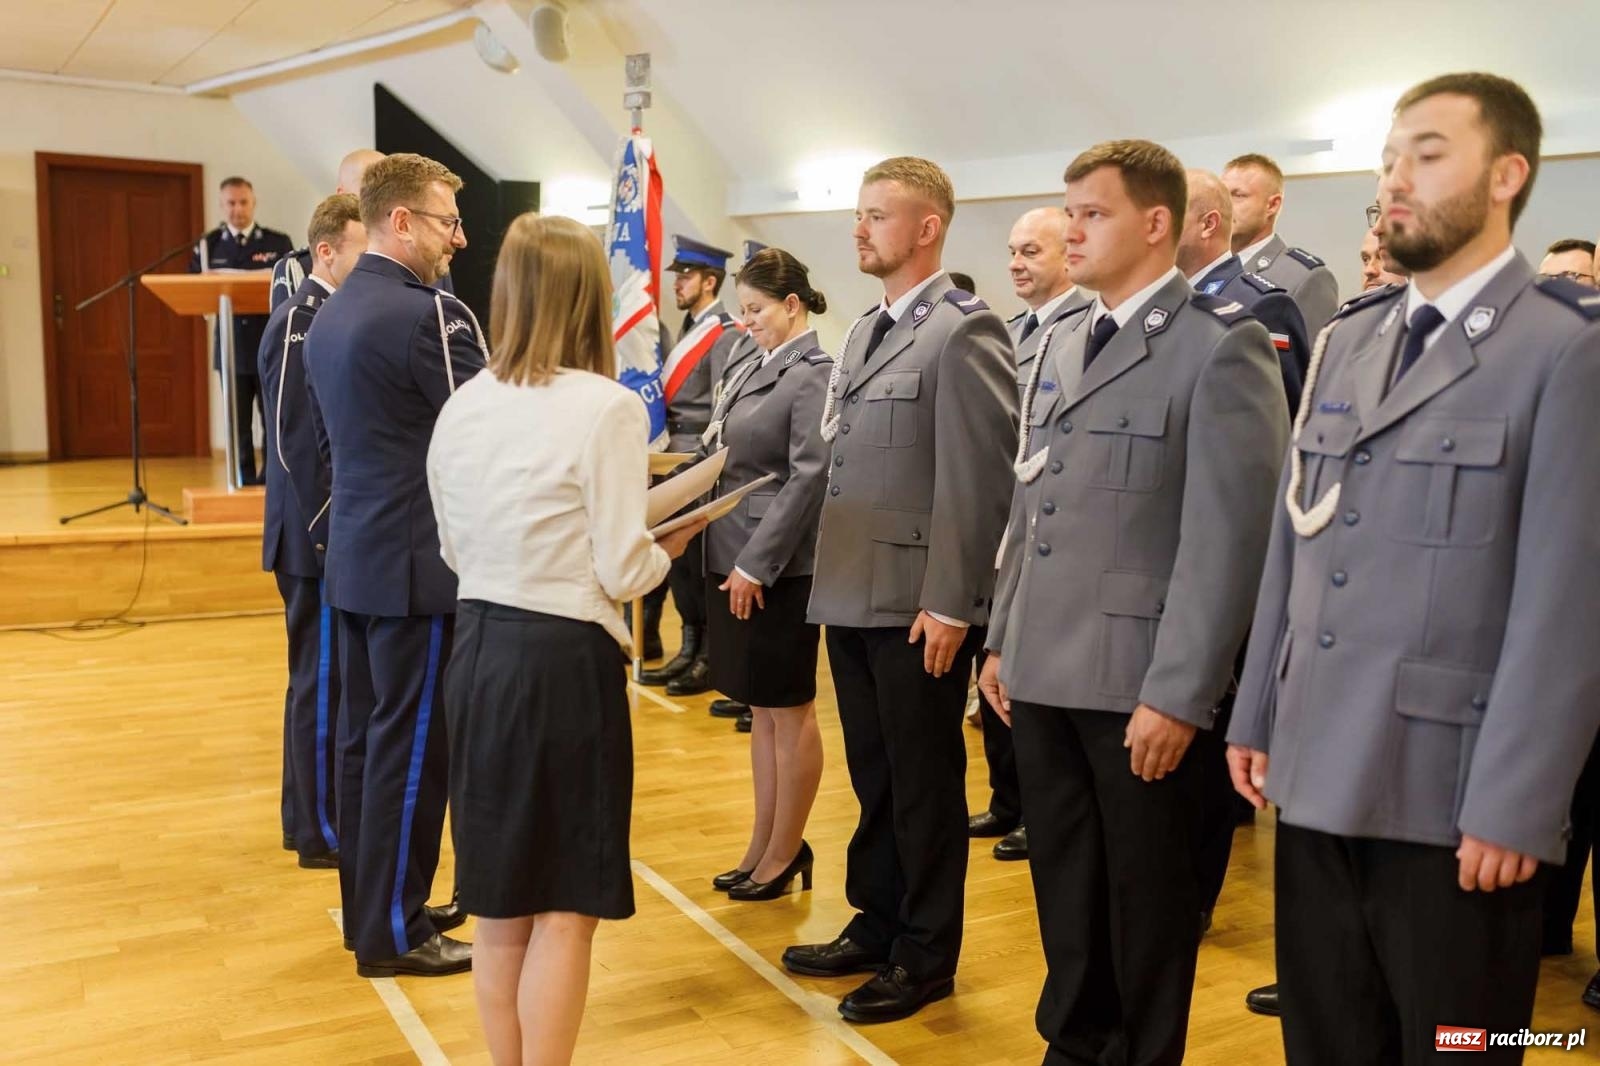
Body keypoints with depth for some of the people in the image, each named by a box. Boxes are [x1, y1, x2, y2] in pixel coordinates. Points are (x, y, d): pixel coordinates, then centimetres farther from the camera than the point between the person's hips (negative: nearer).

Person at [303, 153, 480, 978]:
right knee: (411, 745, 0)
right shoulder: (428, 315, -17)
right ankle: (392, 932, 10)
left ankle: (369, 905, 26)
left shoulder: (330, 315, 12)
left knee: (363, 735, 15)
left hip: (356, 554, 9)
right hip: (418, 562, -9)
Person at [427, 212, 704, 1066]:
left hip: (479, 649, 6)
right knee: (564, 904, 7)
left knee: (501, 901, 18)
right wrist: (671, 545, 5)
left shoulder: (461, 405, 3)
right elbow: (621, 571, -14)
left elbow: (456, 549, 11)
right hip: (565, 660, -6)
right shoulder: (607, 407, -14)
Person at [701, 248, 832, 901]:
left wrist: (756, 563, -19)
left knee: (788, 710, 4)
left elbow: (809, 477, -18)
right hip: (732, 559, 8)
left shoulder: (813, 375, -12)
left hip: (778, 566, -8)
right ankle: (765, 844, 27)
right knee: (760, 710, 16)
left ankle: (784, 852, 17)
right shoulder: (752, 369, 12)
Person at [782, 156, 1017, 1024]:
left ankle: (926, 953, 20)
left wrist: (949, 603, -18)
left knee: (924, 783, 6)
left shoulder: (964, 331, -11)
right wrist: (827, 576, 15)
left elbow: (978, 478, -16)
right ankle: (875, 924, 32)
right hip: (851, 597, 8)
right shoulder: (863, 332, 16)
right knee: (872, 777, 18)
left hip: (916, 604, -8)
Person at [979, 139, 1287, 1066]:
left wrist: (1178, 691, -18)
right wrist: (1005, 639, 15)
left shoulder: (1223, 346, -10)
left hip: (1140, 682, -7)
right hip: (1045, 673, 7)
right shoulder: (1063, 345, 14)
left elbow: (1229, 534, -15)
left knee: (1147, 899, 9)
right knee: (1064, 887, 18)